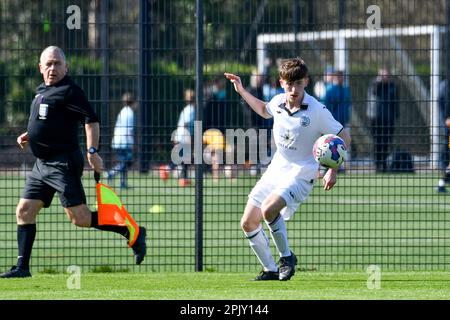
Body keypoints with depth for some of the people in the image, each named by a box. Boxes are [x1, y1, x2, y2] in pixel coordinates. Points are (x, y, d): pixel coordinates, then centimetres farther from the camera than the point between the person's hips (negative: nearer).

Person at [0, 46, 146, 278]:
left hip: (64, 163, -9)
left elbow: (91, 119, -18)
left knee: (80, 218, -13)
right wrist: (31, 135, 19)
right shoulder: (42, 91, 17)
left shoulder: (68, 91, -11)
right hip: (42, 164, 9)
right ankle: (22, 267, 5)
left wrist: (92, 151, -26)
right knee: (24, 211, 3)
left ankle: (132, 233, -3)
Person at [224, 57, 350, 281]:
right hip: (276, 170, 7)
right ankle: (270, 270, 19)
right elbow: (264, 110, 25)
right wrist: (241, 91, 19)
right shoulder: (278, 102, -2)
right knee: (248, 223, 5)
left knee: (268, 210, -31)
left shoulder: (317, 111, -19)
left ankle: (286, 257, -10)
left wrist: (333, 170, -19)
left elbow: (343, 137, -11)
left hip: (300, 175, -7)